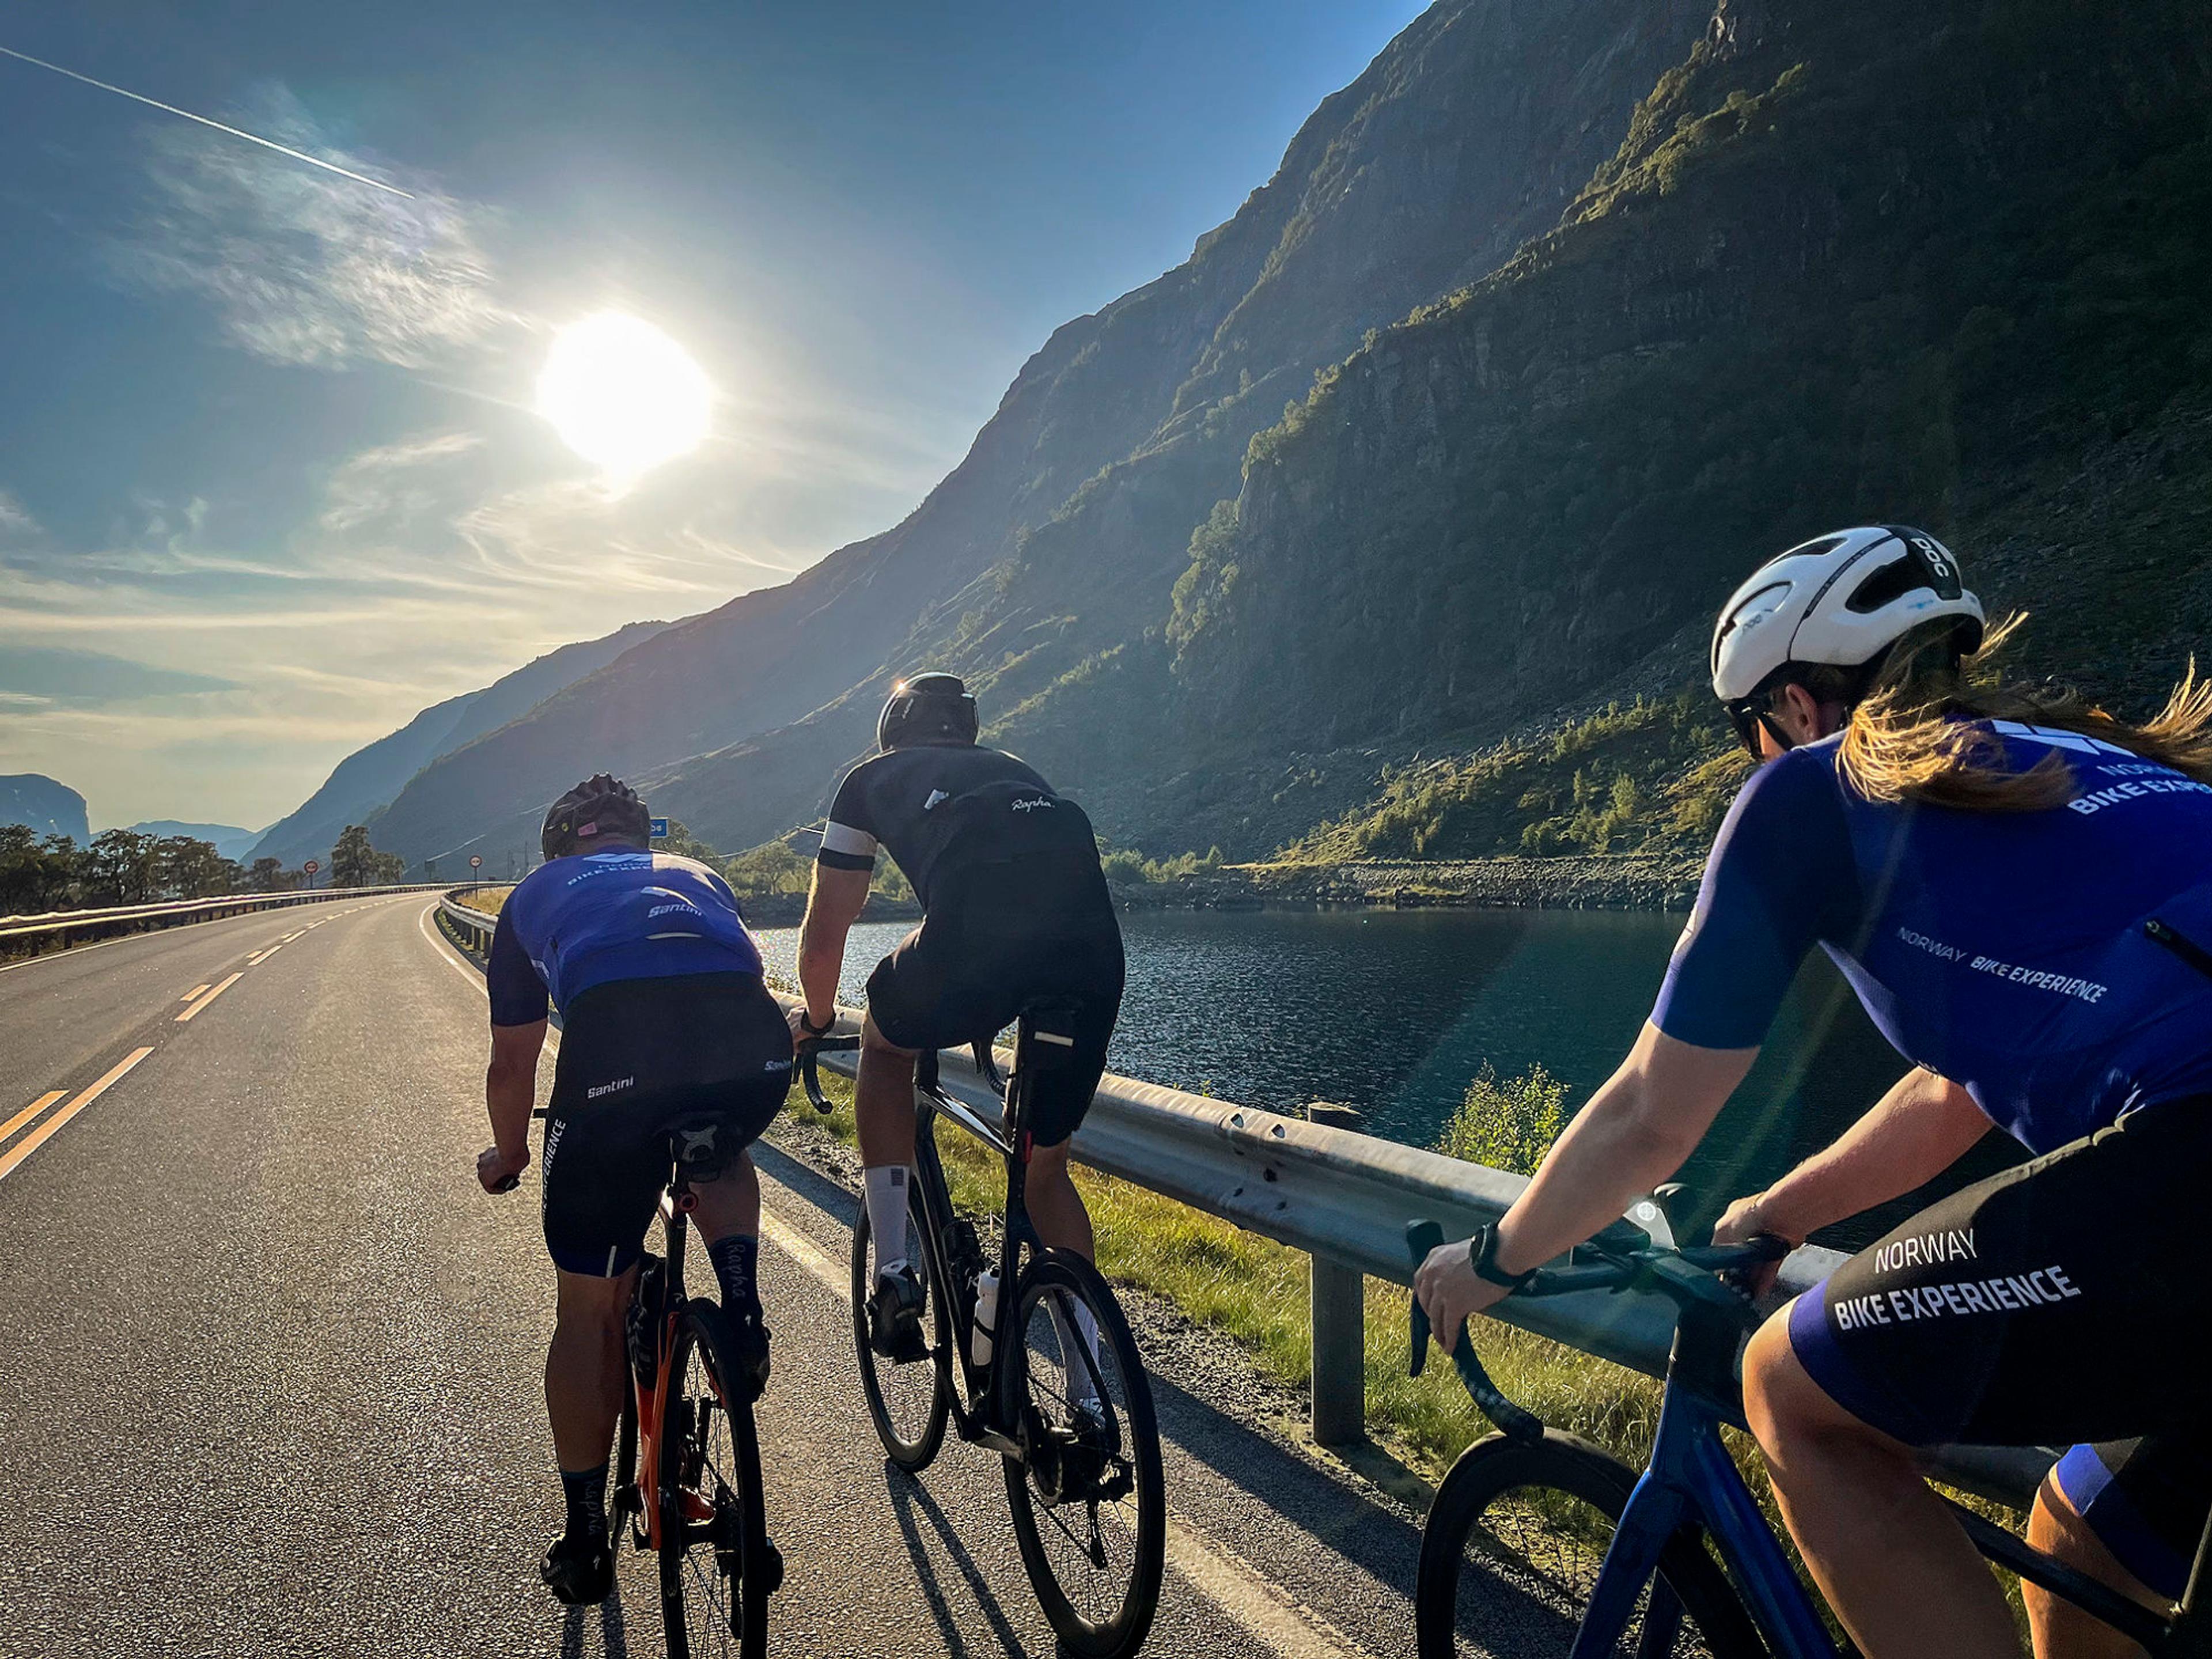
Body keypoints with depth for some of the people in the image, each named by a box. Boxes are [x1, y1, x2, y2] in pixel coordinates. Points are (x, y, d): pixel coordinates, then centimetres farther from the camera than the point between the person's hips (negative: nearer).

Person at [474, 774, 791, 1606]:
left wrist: (508, 1156, 61)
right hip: (754, 1043, 2)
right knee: (718, 1159, 38)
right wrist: (712, 1111, 69)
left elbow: (512, 1061, 41)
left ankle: (586, 1545, 30)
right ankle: (742, 1306, 14)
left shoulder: (536, 893, 35)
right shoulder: (696, 874, 39)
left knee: (587, 1307, 18)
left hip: (615, 1033, -1)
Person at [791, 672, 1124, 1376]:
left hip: (974, 936, -4)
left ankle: (893, 1273, 26)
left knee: (886, 1045, 31)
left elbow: (824, 932, 32)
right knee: (1047, 1166, 24)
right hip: (1095, 946, 4)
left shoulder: (873, 778, 29)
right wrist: (993, 1010, 63)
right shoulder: (1015, 772, 38)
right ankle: (1090, 1402, 26)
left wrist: (815, 1019, 52)